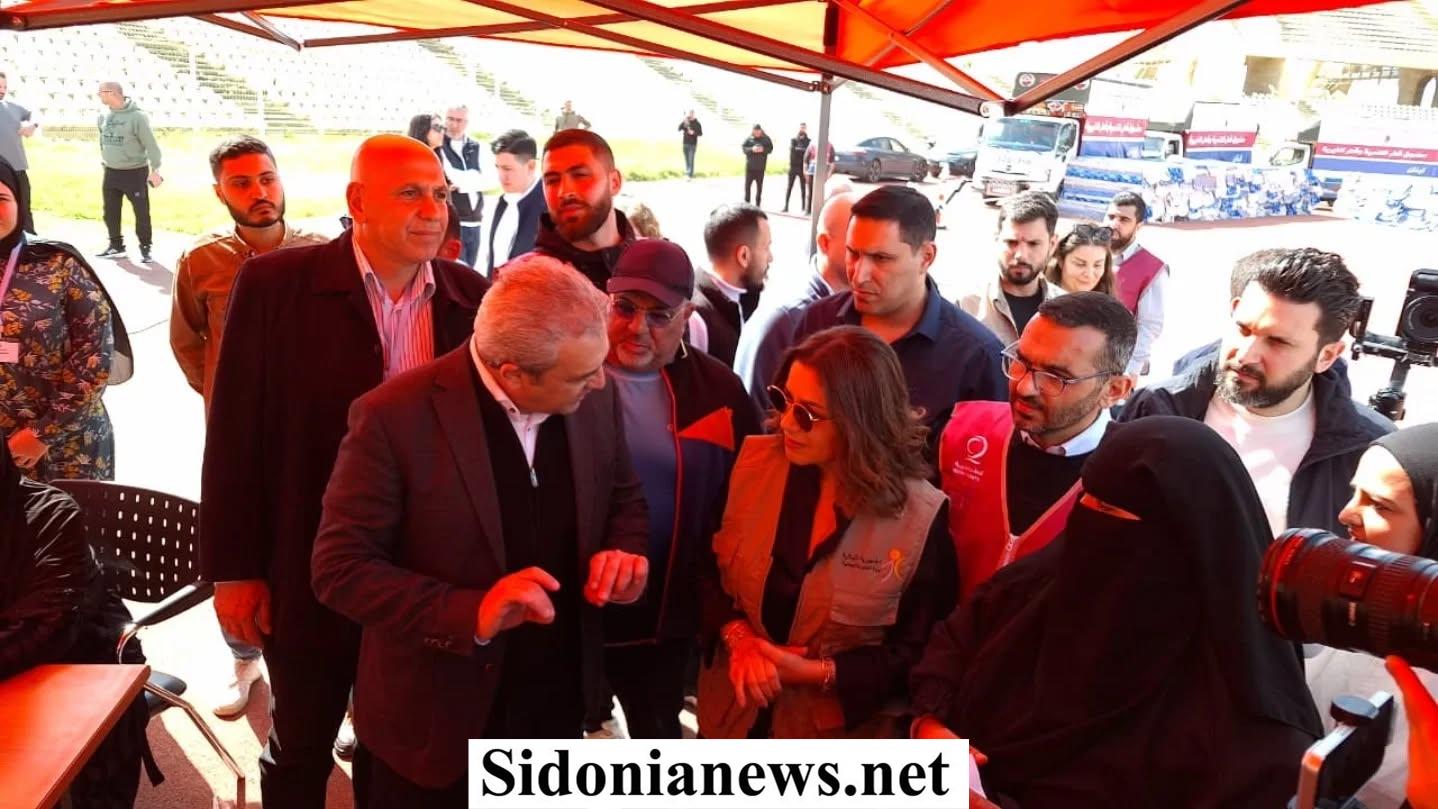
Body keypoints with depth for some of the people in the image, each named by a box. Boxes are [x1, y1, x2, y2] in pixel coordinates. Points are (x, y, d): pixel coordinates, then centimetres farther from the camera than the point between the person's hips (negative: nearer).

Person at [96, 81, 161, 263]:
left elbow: (150, 144, -14)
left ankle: (145, 248, 13)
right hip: (111, 172, 6)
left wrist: (155, 169, -17)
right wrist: (103, 159, 19)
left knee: (142, 213, 1)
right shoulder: (104, 116, 4)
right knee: (111, 213, 11)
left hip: (135, 172, -6)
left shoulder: (137, 116, -15)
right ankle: (116, 246, 23)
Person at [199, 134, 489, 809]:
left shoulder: (470, 295, -3)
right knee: (299, 750, 18)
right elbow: (235, 436, -8)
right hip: (310, 575, -2)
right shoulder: (275, 284, -11)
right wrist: (234, 569, -8)